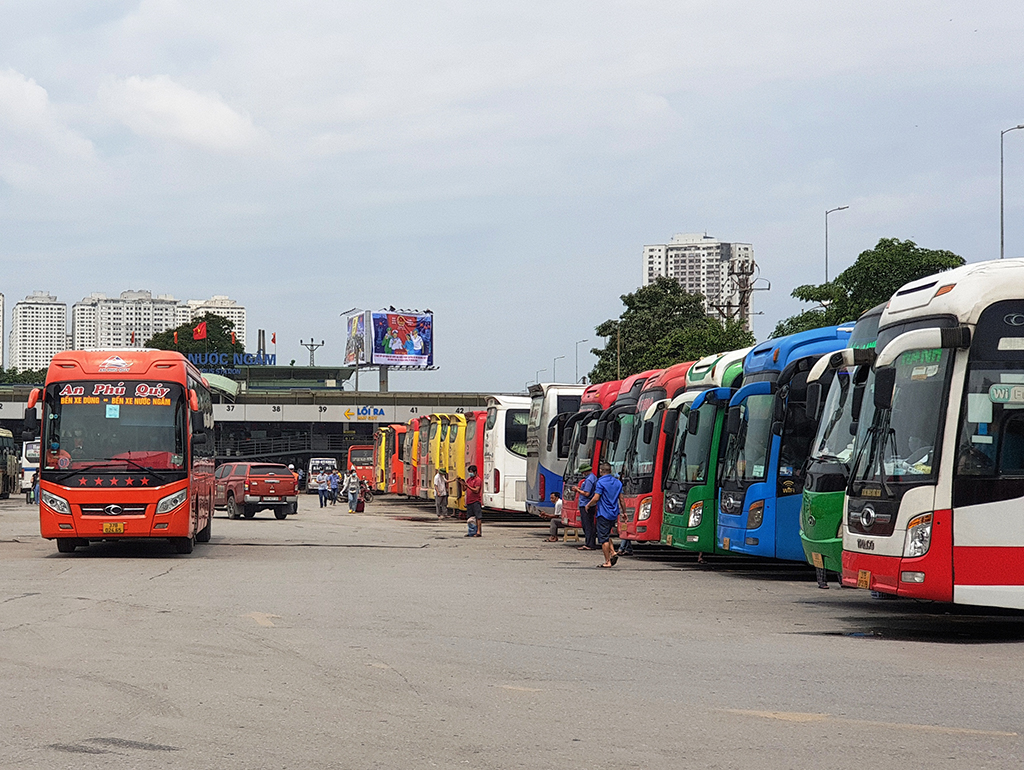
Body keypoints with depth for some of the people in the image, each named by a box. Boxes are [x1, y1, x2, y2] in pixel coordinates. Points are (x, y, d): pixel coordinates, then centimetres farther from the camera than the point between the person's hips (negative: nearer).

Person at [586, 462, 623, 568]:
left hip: (603, 513, -7)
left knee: (603, 538, -3)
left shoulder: (601, 482, -11)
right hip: (614, 514, 7)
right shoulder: (618, 482, 9)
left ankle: (607, 562, -3)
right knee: (607, 535, 23)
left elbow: (596, 498, -15)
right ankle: (613, 552, 6)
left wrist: (588, 505, 2)